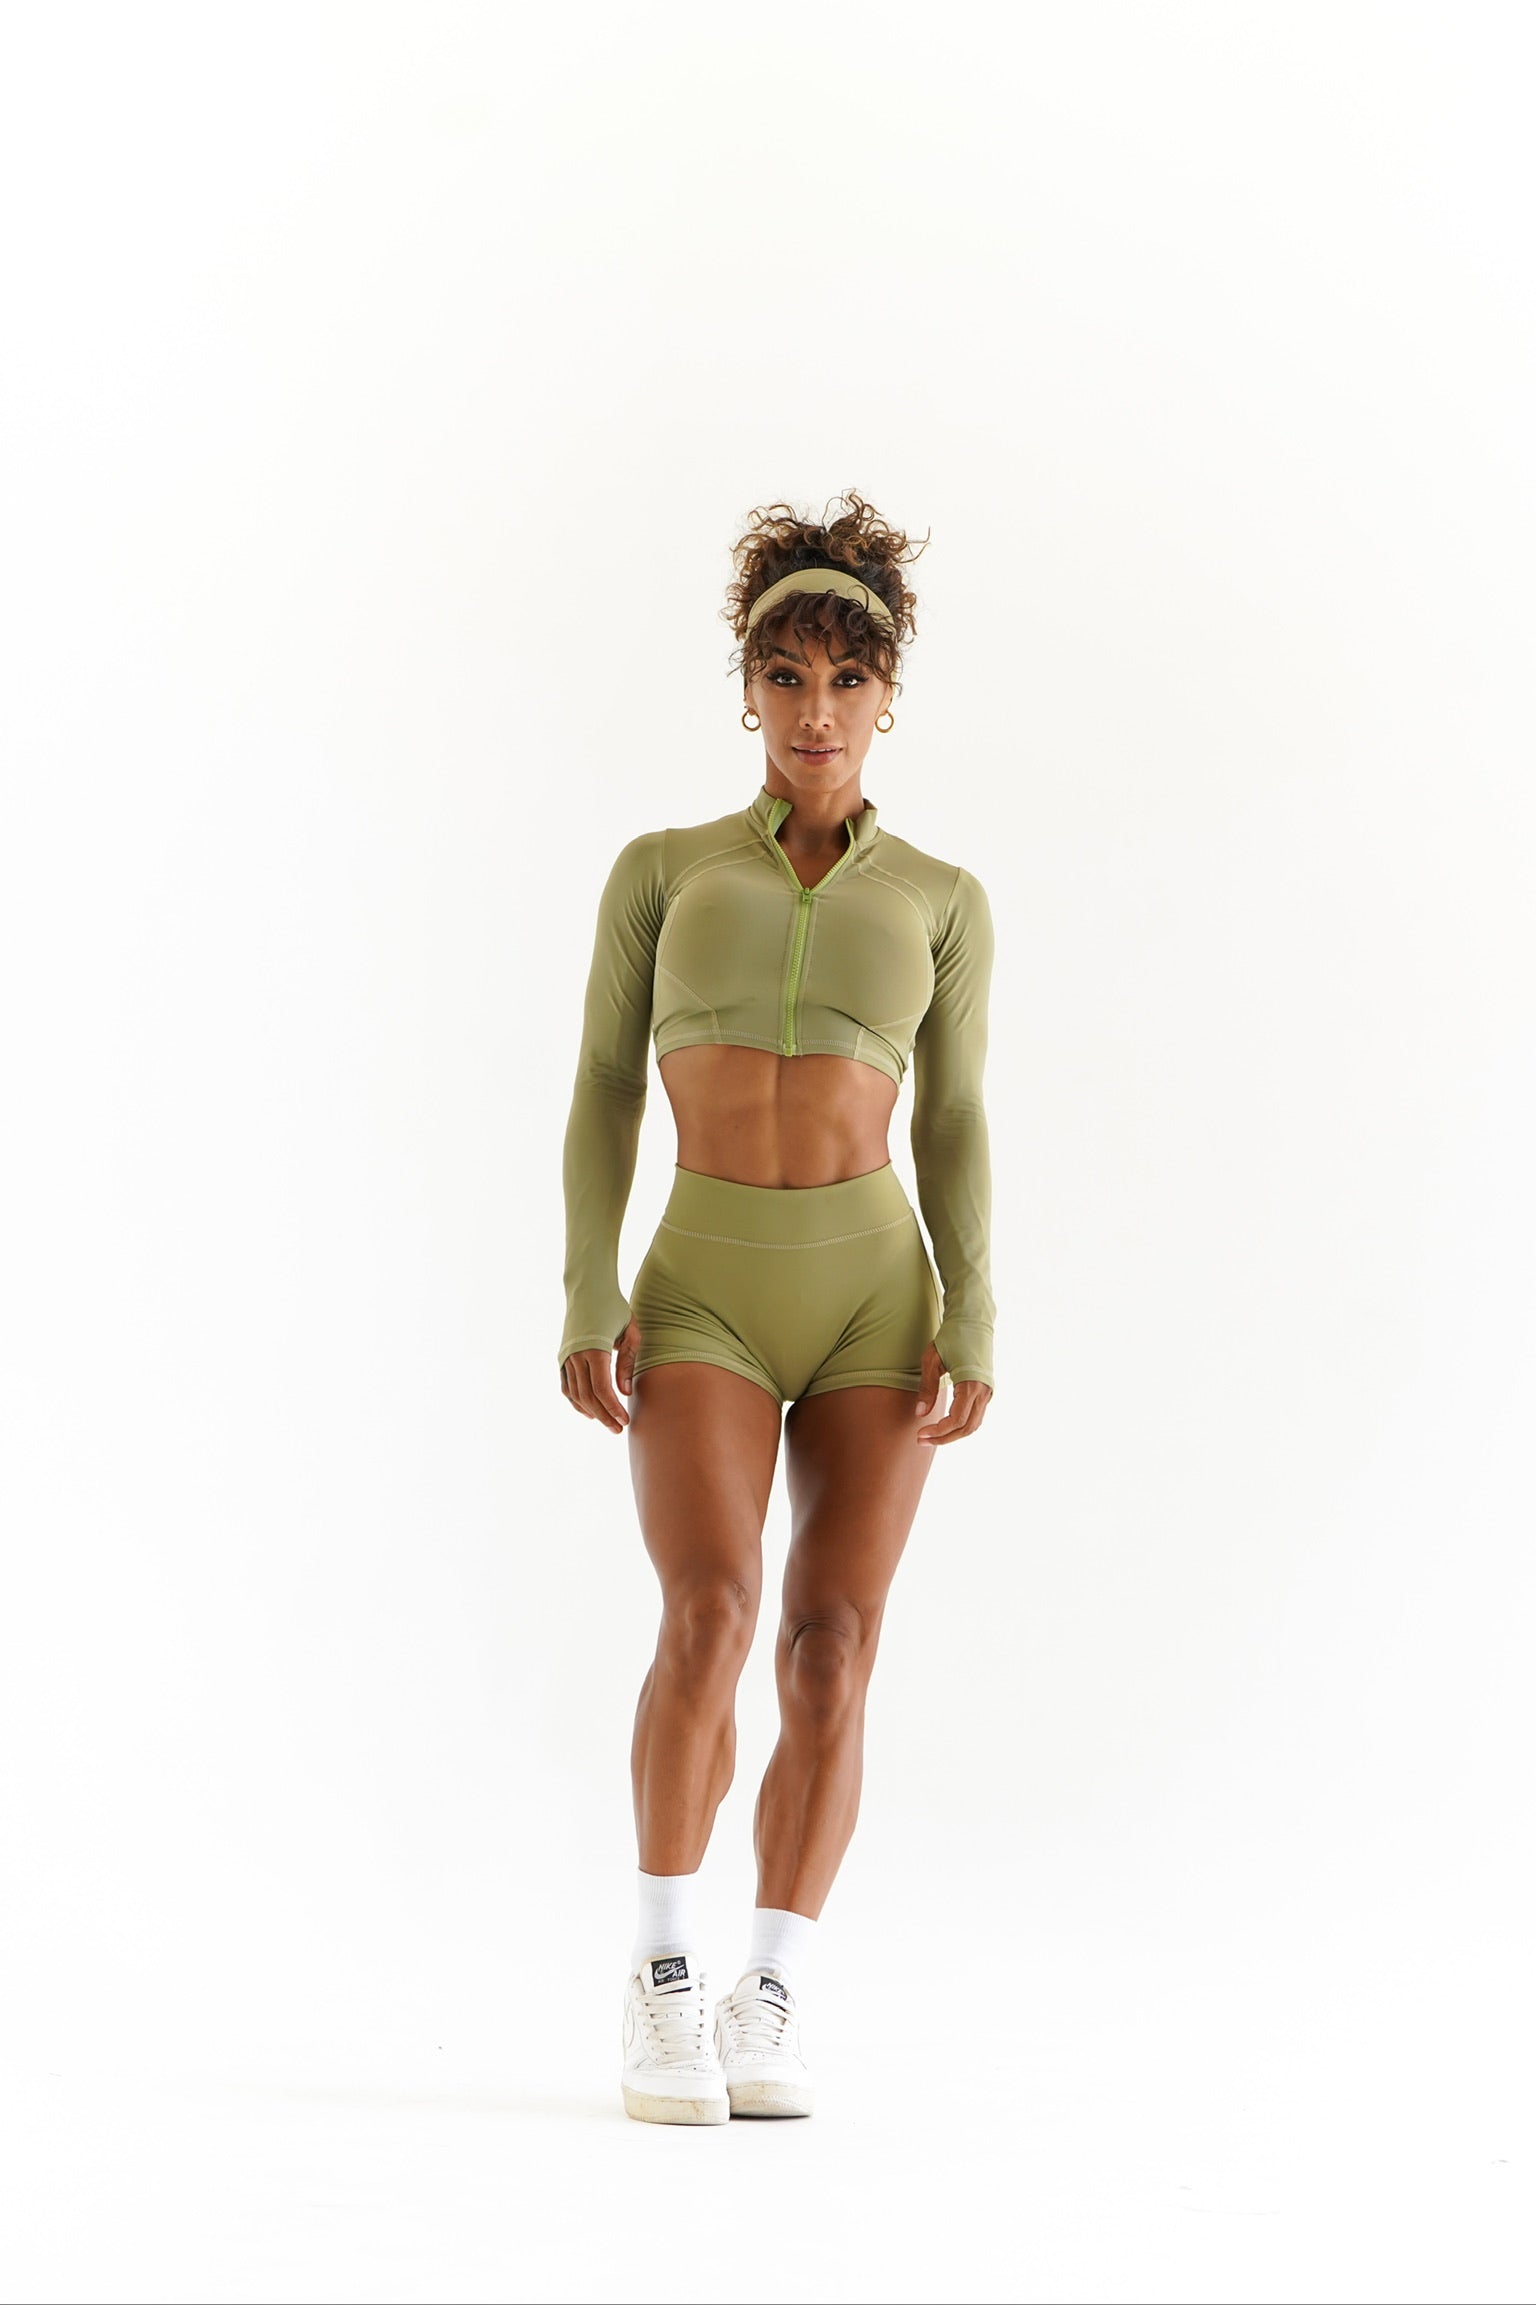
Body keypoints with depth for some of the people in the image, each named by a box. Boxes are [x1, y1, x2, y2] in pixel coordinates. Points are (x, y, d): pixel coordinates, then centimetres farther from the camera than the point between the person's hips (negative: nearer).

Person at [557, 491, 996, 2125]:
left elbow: (955, 1128, 7)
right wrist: (587, 1298, -7)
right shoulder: (660, 871, 9)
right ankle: (662, 1975, -11)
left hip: (877, 1286, 1)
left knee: (831, 1655, -6)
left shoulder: (942, 900, 10)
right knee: (710, 1618, -23)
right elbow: (604, 1093, 5)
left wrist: (973, 1326, -5)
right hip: (707, 1295, -1)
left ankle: (769, 2008, 4)